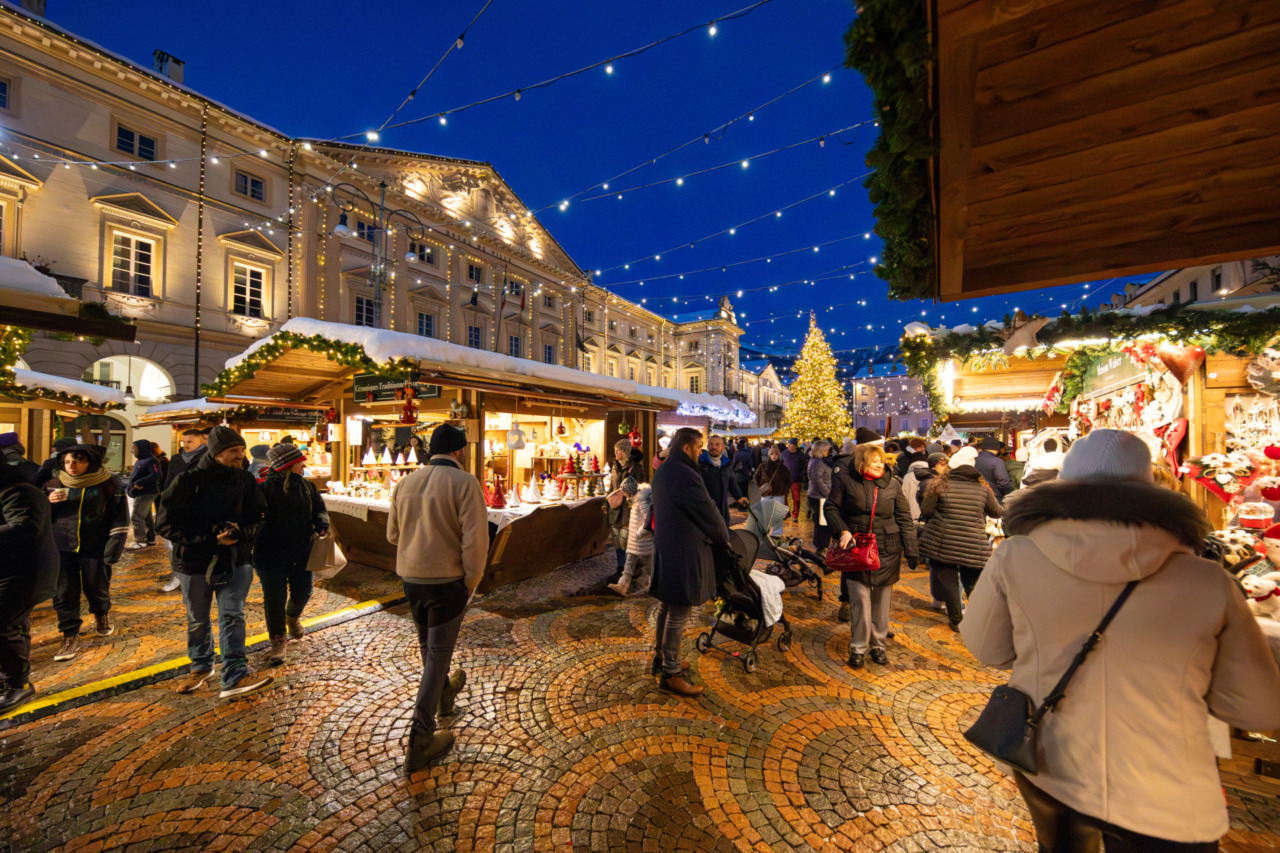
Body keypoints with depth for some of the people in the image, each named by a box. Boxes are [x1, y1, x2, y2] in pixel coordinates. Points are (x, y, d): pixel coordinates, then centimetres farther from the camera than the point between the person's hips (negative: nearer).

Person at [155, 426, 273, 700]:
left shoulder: (246, 480, -2)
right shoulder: (190, 480, -11)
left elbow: (257, 518, 4)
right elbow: (166, 523, -10)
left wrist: (239, 531, -18)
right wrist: (211, 538, -21)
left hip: (236, 560, 1)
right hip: (196, 561, 0)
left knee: (232, 615, -4)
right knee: (197, 621, 16)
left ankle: (235, 675, -2)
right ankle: (201, 667, 38)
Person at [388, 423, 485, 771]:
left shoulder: (405, 483, 1)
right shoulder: (464, 482, -17)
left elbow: (393, 534, 11)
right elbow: (476, 539, -22)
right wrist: (472, 580, -8)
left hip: (410, 577, 6)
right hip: (447, 580, -6)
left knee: (428, 646, 26)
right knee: (438, 655, 9)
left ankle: (445, 693, 51)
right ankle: (420, 742, 17)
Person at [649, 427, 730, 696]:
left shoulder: (662, 472, 7)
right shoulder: (686, 477, -23)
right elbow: (710, 516, -15)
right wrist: (724, 538, 4)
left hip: (664, 548, 10)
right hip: (684, 554, -10)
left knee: (666, 608, 22)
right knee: (678, 615, 4)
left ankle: (660, 659, 38)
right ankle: (670, 674, 18)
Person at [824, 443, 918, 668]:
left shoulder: (892, 483, 4)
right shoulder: (845, 479, -4)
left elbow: (904, 518, 6)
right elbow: (832, 508, 1)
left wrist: (911, 550, 1)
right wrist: (843, 531, -14)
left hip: (887, 550, 3)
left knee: (882, 599, 11)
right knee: (860, 597, -3)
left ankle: (878, 644, 28)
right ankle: (858, 648, 13)